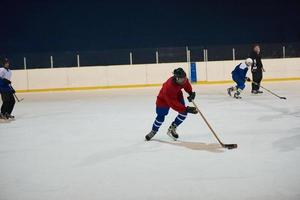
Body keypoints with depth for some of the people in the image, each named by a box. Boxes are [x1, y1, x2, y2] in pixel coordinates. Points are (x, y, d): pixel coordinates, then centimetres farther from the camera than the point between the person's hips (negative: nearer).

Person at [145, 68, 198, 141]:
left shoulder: (183, 79, -26)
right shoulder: (169, 87, -45)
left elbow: (187, 84, 2)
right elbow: (173, 104, -44)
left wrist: (191, 92, -12)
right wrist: (186, 109, -48)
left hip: (177, 95, 6)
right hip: (164, 99, -6)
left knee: (183, 113, -9)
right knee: (161, 116, 2)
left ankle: (172, 128, 10)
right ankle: (153, 131, 30)